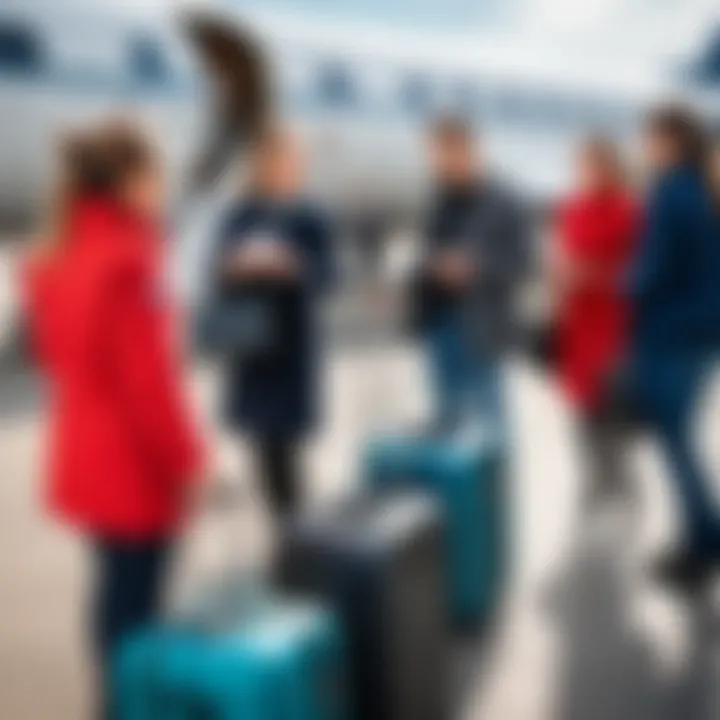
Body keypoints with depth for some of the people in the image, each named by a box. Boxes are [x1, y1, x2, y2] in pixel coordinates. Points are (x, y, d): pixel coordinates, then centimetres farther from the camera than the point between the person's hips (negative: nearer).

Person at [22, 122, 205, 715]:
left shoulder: (53, 260, 6)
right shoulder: (126, 263, -22)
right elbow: (148, 380, -22)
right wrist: (185, 459, -13)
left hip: (84, 456, 9)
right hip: (135, 464, -9)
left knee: (116, 590, 21)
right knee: (134, 602, 3)